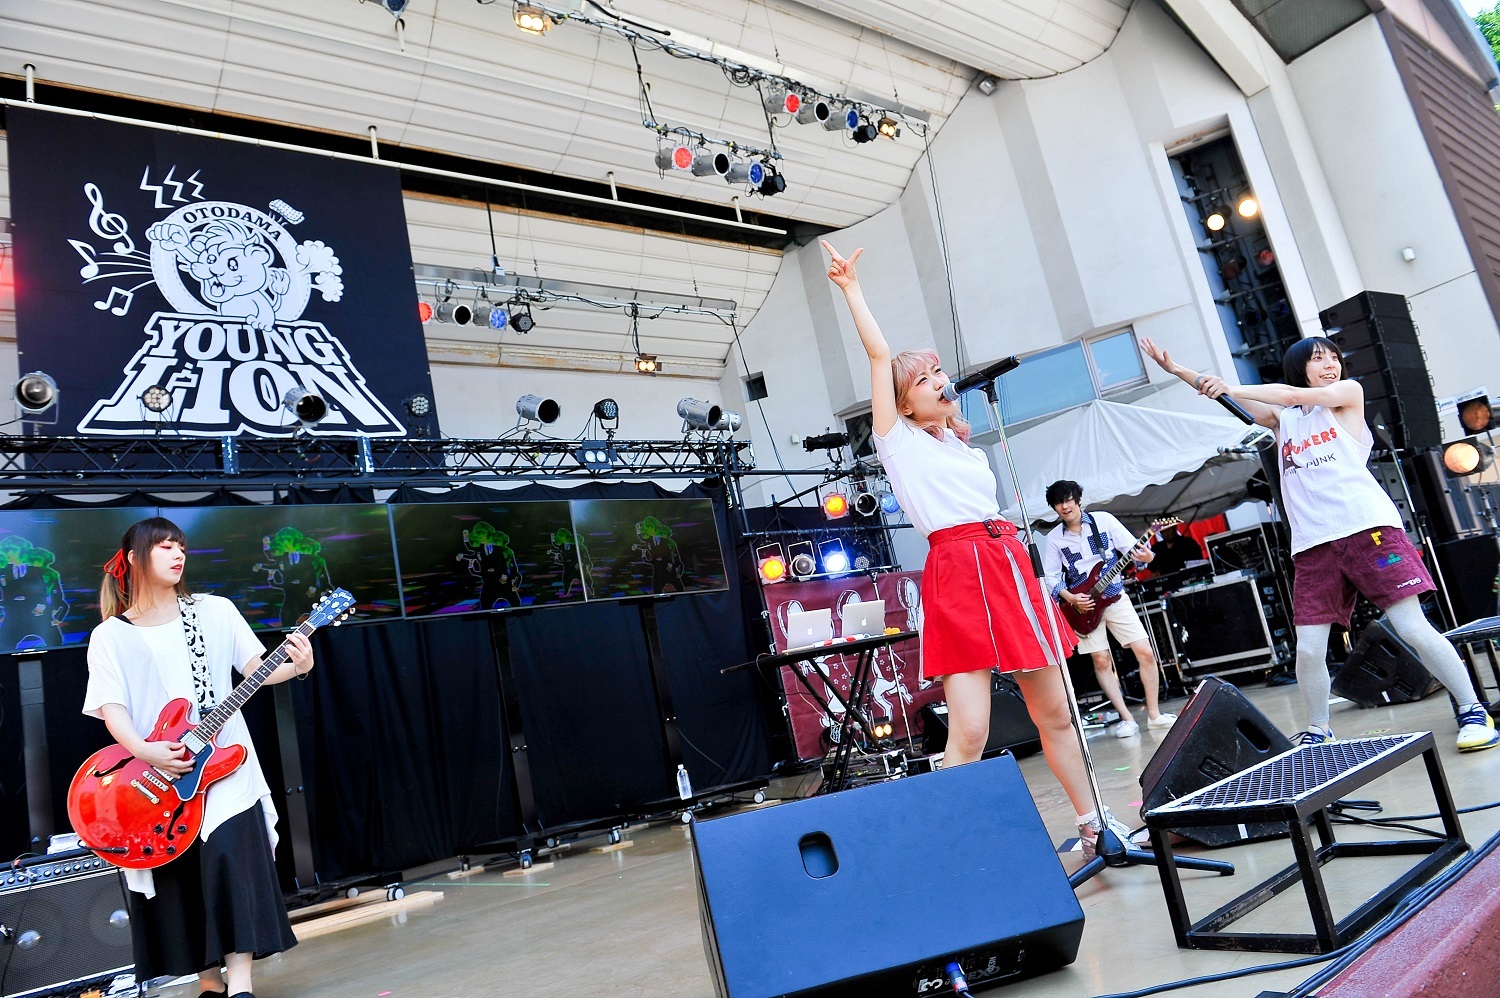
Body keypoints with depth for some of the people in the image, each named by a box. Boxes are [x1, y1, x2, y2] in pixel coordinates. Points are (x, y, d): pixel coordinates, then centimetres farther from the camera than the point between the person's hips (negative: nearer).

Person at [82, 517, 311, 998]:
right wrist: (145, 751, -21)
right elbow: (111, 707, -4)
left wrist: (294, 667, -19)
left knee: (229, 853, -15)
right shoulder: (110, 636, 4)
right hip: (155, 771, 1)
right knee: (177, 873, 6)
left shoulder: (214, 611, 7)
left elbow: (254, 667, 2)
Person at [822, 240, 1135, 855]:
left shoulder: (965, 448, 22)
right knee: (969, 733, -14)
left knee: (1055, 715, 14)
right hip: (956, 575, -6)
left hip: (1009, 566, 7)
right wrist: (851, 289, 1)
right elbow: (878, 354, -1)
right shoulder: (897, 440, 5)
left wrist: (1033, 583, 17)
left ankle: (1093, 824, 29)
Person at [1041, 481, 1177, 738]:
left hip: (1115, 597, 0)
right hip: (1083, 605, 0)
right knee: (1102, 661, -3)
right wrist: (1071, 598, -16)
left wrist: (1145, 557, -24)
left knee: (1145, 651, -4)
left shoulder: (1104, 520, -3)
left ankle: (1154, 714, 9)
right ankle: (1126, 718, 8)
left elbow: (1133, 550, -2)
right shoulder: (1054, 538, -2)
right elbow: (1050, 577, -2)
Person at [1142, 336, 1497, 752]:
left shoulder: (1350, 391, 10)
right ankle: (1318, 732, 15)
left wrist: (1233, 388, -9)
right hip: (1312, 545, 3)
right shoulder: (1281, 417, 20)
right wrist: (1176, 369, 6)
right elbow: (1217, 389, 15)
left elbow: (1296, 395, -9)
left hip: (1368, 528, -3)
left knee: (1413, 628, -6)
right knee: (1308, 649, -1)